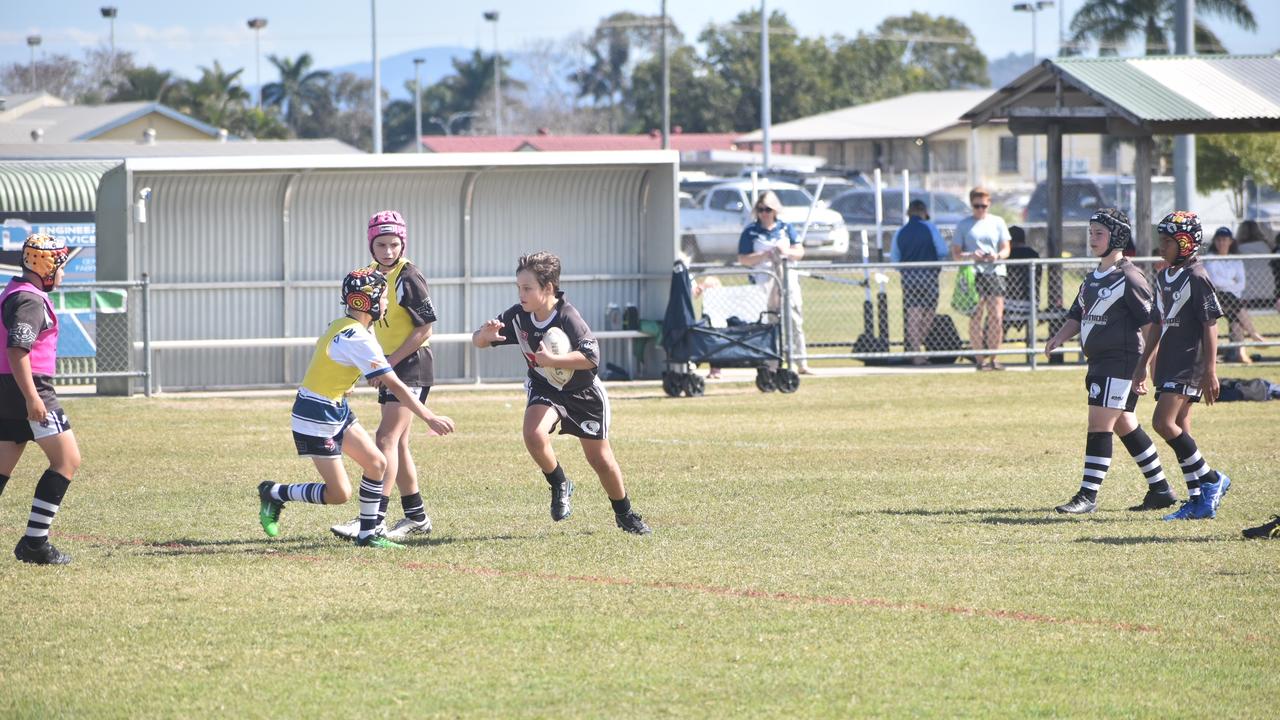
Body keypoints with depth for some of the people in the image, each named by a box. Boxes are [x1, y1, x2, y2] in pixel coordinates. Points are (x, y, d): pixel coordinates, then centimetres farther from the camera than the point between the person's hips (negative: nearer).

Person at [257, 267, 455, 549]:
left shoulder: (341, 326, 6)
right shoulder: (358, 338, -23)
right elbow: (395, 386, -23)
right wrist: (430, 418, -21)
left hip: (337, 410, 10)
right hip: (317, 419, -10)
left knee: (376, 463, 6)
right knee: (339, 494, -5)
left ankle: (368, 534, 12)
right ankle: (274, 494, 12)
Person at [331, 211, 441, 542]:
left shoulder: (408, 277, -15)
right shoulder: (374, 275, 10)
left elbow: (425, 329, -17)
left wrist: (389, 362, -17)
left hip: (412, 365, -9)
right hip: (391, 367, 9)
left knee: (386, 438, -16)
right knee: (397, 444, 13)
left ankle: (374, 518, -20)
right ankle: (416, 517, 22)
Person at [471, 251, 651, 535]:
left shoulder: (568, 317, -29)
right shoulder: (517, 316, -15)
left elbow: (591, 357, -39)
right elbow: (477, 340, -7)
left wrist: (552, 360, -45)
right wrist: (485, 335, -31)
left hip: (583, 392, -3)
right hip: (544, 388, 3)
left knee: (600, 459, 6)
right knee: (534, 434, -28)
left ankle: (624, 514, 30)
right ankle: (559, 485, -1)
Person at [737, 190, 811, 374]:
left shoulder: (786, 228, 11)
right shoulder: (750, 232, 1)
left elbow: (800, 252, 10)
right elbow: (743, 259, -5)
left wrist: (787, 252, -11)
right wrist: (765, 255, -16)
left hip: (787, 280, 3)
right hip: (763, 281, -3)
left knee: (795, 321, 2)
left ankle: (801, 364, 6)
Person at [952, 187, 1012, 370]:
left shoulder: (997, 222, 12)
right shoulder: (964, 225, 8)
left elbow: (1006, 249, 10)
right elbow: (955, 254, 5)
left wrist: (997, 255, -13)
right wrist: (970, 256, -15)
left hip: (995, 271, 1)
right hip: (973, 273, -1)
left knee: (996, 317, -4)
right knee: (976, 318, -4)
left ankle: (993, 358, 4)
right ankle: (979, 359, 0)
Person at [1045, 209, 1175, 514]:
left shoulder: (1128, 277, -11)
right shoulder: (1093, 277, 15)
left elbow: (1150, 323, -13)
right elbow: (1077, 315, 20)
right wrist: (1059, 338, 0)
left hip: (1122, 362, -9)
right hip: (1100, 363, 10)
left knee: (1099, 425, -12)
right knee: (1125, 426, 14)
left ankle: (1088, 495, -12)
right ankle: (1160, 490, 23)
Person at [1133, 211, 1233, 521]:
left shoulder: (1197, 278, -11)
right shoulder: (1163, 278, 15)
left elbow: (1210, 326, -13)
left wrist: (1210, 371, -17)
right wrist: (1143, 365, 22)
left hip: (1190, 362, -9)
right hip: (1168, 364, 9)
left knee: (1164, 423, -17)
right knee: (1179, 430, 6)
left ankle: (1212, 480, -6)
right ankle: (1197, 501, 10)